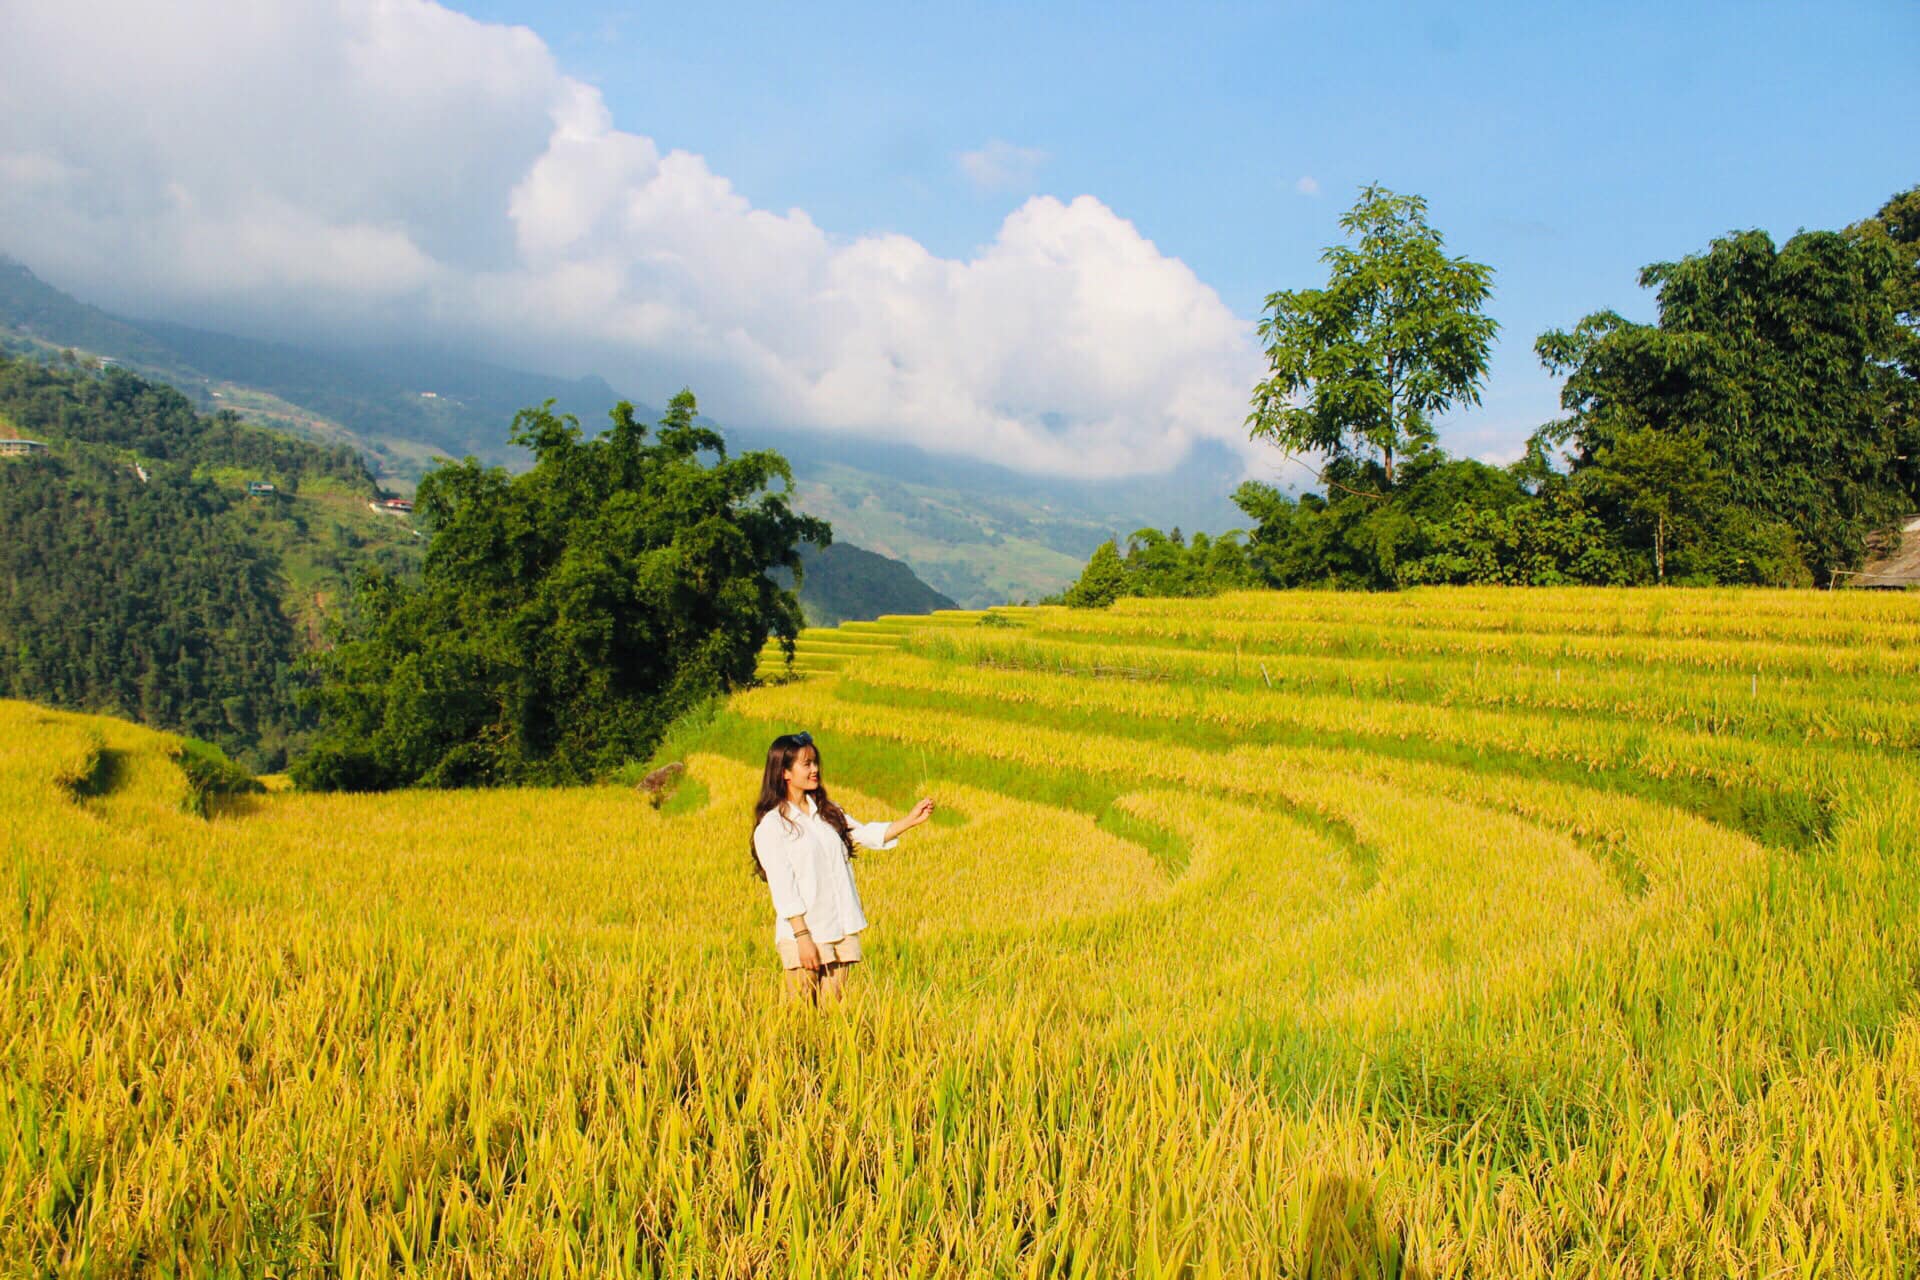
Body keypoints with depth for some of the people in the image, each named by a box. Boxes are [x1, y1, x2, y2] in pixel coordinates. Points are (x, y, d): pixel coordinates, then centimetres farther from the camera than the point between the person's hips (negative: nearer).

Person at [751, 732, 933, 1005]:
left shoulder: (828, 812, 14)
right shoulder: (771, 825, -8)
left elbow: (866, 834, 10)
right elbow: (782, 887, -11)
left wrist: (911, 820, -2)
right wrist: (802, 937, -15)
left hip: (843, 928, 6)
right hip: (802, 932, -5)